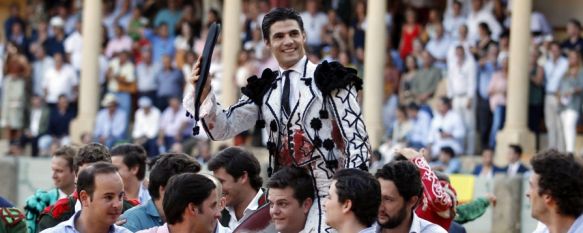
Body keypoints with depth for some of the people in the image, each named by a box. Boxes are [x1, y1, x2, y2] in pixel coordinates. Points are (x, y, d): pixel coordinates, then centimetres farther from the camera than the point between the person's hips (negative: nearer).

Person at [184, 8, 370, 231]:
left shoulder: (329, 80, 0)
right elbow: (222, 129, 10)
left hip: (327, 196, -5)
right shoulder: (264, 91, 14)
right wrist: (204, 94, -7)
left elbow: (357, 138, -5)